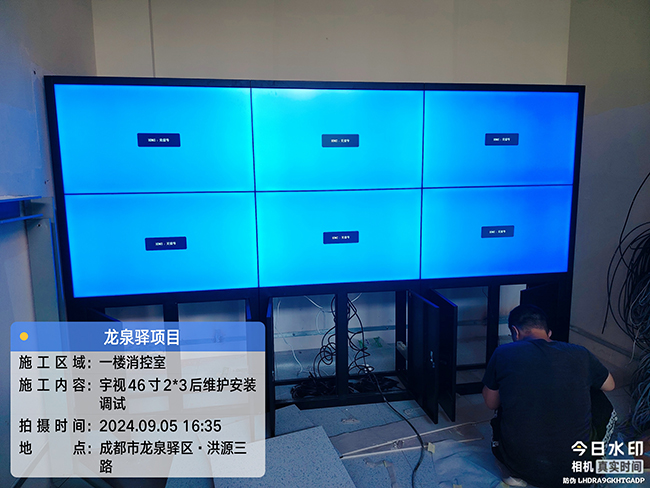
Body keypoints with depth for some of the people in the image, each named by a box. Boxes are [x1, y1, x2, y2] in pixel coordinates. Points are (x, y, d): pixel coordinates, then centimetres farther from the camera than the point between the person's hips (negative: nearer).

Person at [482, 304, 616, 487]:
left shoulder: (503, 353, -8)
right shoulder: (580, 354, -3)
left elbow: (491, 403, 7)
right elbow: (609, 385, 20)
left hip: (520, 464, -1)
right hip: (574, 470, 1)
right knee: (602, 404, 25)